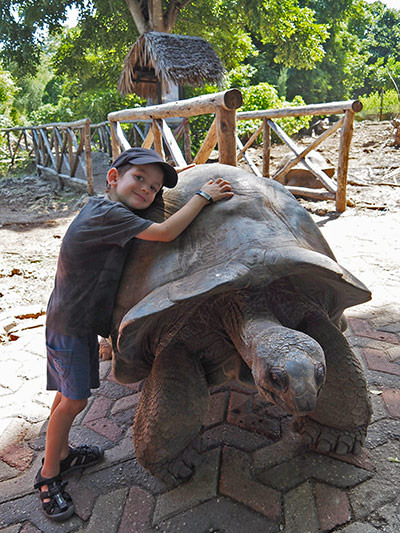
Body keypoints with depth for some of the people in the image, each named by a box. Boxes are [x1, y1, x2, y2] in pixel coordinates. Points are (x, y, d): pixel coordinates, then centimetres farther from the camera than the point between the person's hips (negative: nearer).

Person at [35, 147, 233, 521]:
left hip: (83, 320, 9)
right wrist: (203, 196, -20)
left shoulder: (100, 206, 6)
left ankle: (61, 453, 38)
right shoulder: (109, 214, -24)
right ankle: (49, 476, 18)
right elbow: (165, 233, -29)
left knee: (70, 394, 20)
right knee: (73, 400, 0)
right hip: (70, 322, -9)